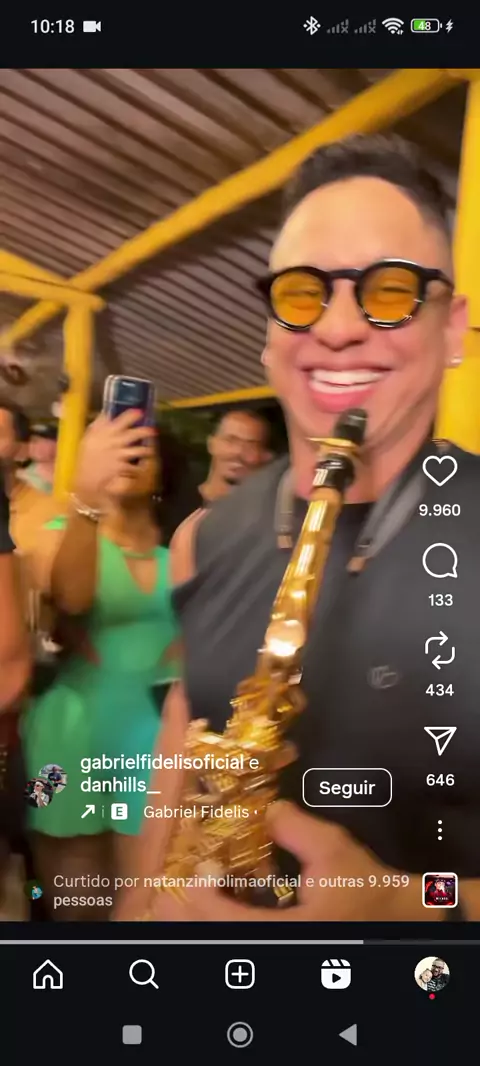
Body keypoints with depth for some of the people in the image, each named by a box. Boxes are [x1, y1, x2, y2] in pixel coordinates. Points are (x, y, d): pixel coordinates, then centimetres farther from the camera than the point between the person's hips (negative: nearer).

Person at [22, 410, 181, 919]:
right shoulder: (64, 531, 0)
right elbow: (69, 599, -24)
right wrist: (86, 496, -38)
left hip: (157, 734, 1)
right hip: (75, 734, -1)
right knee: (76, 905, 10)